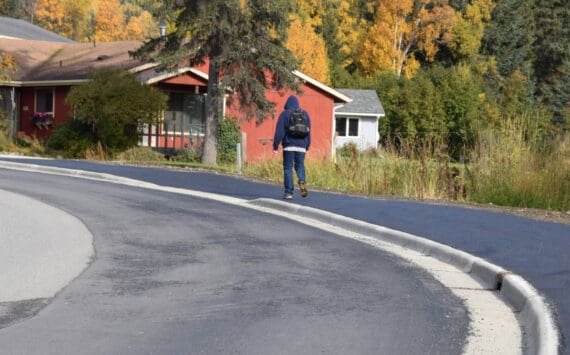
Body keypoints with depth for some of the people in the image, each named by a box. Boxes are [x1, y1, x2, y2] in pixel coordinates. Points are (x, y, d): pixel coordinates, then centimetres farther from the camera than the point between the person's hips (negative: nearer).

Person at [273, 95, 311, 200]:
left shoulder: (285, 114, -1)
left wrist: (275, 145, -3)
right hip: (301, 146, 3)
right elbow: (308, 132, 14)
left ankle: (288, 192, -1)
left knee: (288, 168, 2)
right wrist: (307, 146, 20)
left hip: (289, 145, -3)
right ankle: (302, 181, -17)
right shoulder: (305, 114, 11)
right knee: (300, 166, 13)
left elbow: (279, 131, -6)